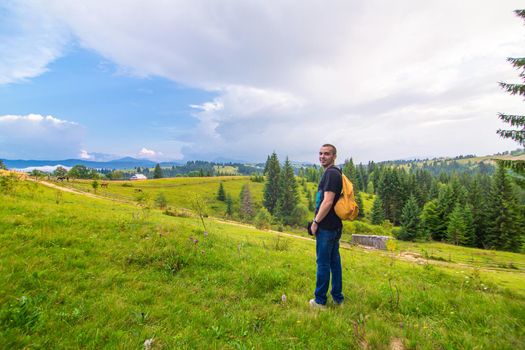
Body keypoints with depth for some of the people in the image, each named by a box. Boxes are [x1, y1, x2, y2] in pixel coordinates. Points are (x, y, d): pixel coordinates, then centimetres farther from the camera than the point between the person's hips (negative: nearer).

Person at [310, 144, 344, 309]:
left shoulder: (331, 173, -17)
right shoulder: (336, 173, 15)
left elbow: (327, 202, -23)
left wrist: (316, 222, -15)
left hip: (326, 227, -10)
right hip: (334, 226, 10)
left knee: (323, 263, 2)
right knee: (334, 261, 16)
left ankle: (320, 301, 16)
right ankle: (338, 298, 29)